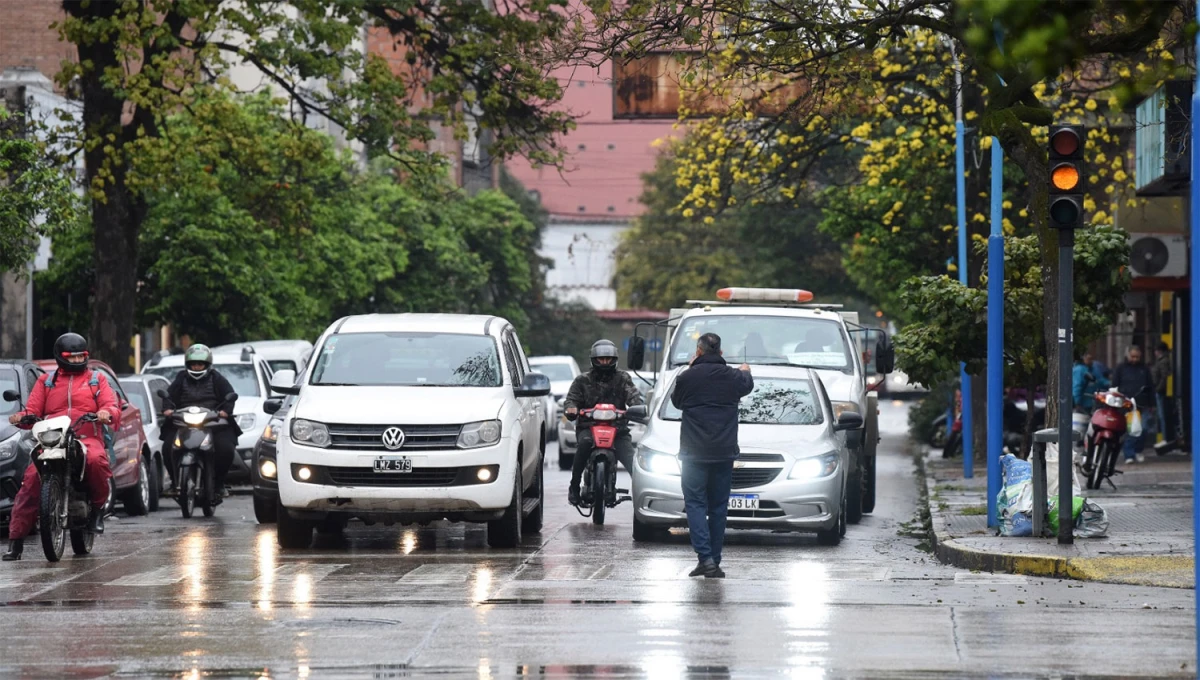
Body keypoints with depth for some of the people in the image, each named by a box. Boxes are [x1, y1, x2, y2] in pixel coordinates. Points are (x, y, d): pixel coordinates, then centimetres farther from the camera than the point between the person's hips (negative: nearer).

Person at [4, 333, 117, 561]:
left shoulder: (96, 379, 20)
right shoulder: (46, 382, 24)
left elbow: (112, 406, 7)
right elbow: (33, 411, 14)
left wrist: (107, 413, -18)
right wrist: (21, 417, -9)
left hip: (87, 438, -1)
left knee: (96, 459, -38)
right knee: (31, 479, -22)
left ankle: (98, 507, -11)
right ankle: (16, 538, -20)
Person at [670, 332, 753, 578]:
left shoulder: (688, 377, -7)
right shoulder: (732, 377, 1)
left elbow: (677, 401, 13)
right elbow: (747, 385, 26)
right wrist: (745, 371, 50)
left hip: (694, 453, -3)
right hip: (724, 453, 3)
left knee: (695, 504, -1)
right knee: (718, 507, 10)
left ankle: (705, 559, -16)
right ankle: (714, 562, 11)